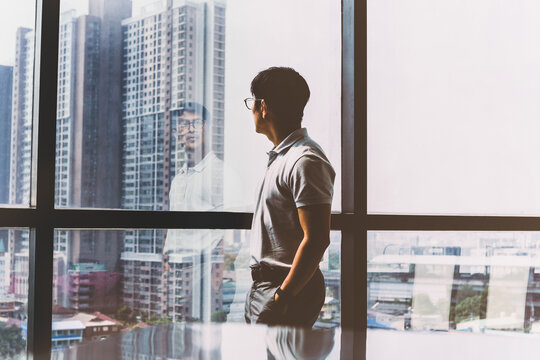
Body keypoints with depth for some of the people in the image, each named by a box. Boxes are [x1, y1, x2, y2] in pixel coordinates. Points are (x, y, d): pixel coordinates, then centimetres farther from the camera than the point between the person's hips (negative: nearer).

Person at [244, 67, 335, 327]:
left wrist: (283, 297, -21)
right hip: (263, 285, 9)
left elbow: (316, 240, -22)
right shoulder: (281, 156, 16)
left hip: (289, 289, -9)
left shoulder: (305, 162, -17)